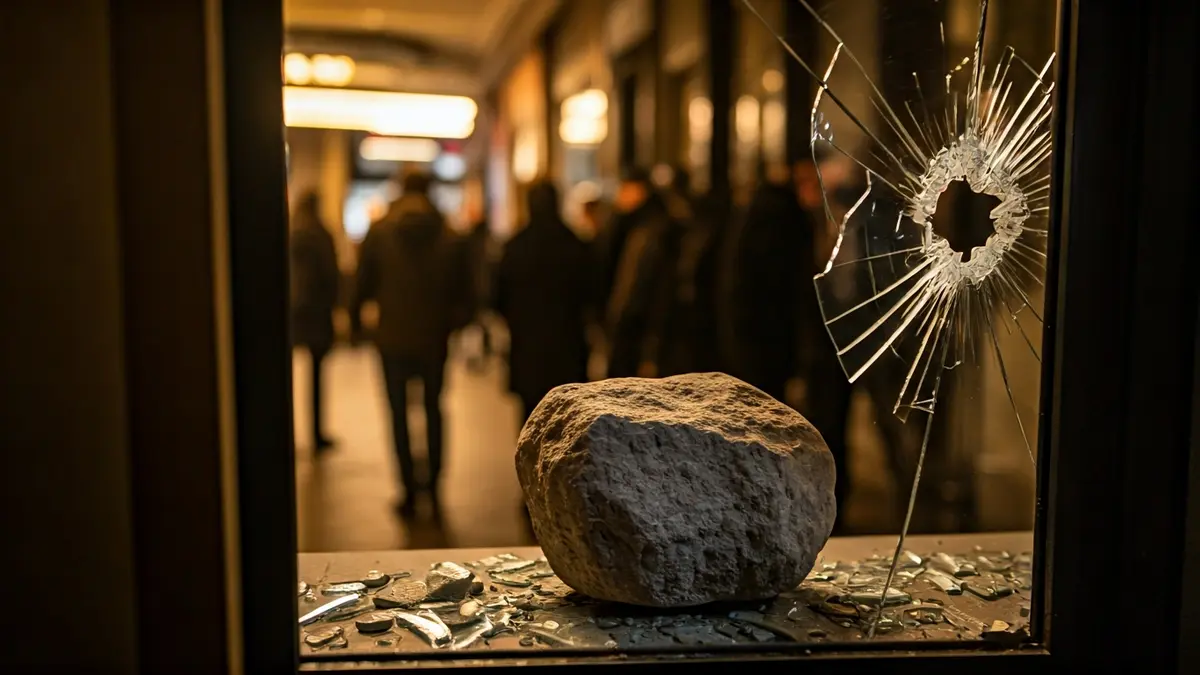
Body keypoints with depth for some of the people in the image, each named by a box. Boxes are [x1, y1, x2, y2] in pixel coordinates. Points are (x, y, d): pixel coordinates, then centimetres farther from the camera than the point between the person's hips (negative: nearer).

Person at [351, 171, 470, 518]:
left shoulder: (379, 232, -5)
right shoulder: (448, 236, -3)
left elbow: (364, 282, -2)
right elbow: (461, 290, 0)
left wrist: (356, 319, 13)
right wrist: (452, 322, 17)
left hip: (393, 337, -1)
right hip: (434, 338, 2)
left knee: (399, 413, 7)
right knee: (433, 407, 17)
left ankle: (409, 489, 6)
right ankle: (433, 483, 16)